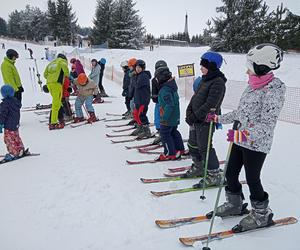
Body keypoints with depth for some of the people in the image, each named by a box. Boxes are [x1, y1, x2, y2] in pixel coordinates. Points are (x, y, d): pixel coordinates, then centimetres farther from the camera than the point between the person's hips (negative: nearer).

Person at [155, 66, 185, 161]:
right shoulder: (172, 87, 8)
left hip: (168, 118, -10)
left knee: (164, 134, 1)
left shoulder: (164, 90, -23)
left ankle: (169, 154, 7)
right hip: (175, 117, 10)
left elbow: (169, 105, -29)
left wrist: (164, 118, -25)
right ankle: (180, 149, 33)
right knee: (174, 132, 21)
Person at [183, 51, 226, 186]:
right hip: (195, 119, 10)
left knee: (205, 148, -3)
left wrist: (195, 116, -21)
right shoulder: (205, 79, 13)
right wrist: (189, 112, 2)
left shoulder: (218, 82, -16)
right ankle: (199, 168, 38)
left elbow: (210, 105, -23)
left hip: (206, 121, -9)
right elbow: (195, 96, 15)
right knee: (193, 145, 18)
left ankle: (214, 175, 13)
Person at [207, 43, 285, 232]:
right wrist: (218, 118, 22)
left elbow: (267, 123, -25)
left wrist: (244, 134, -40)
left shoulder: (274, 89, -17)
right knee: (231, 173, 13)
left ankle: (262, 215, 29)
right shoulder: (252, 87, 9)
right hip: (240, 140, 8)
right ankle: (235, 205, 36)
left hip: (257, 144, -8)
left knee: (252, 179, 5)